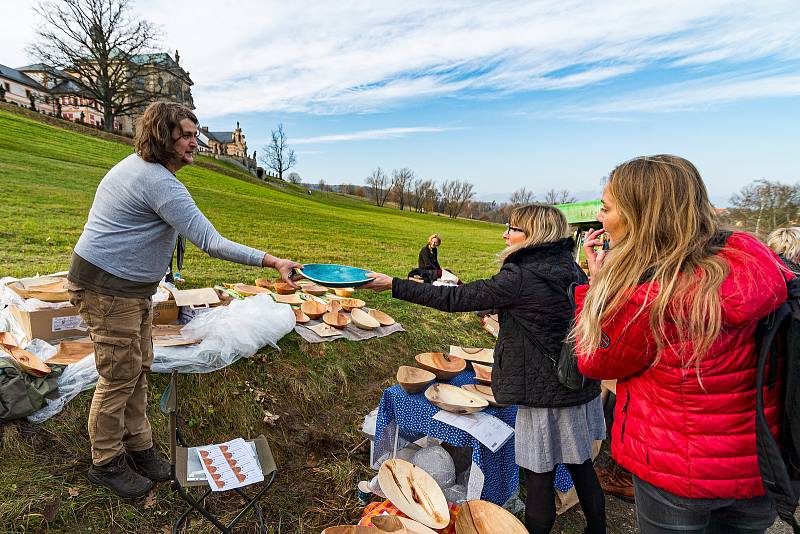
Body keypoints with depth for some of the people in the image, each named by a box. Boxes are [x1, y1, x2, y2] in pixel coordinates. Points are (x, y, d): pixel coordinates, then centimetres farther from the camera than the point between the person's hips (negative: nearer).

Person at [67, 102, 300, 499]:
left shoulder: (137, 164, 9)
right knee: (119, 378, 2)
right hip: (108, 289, -10)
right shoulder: (161, 184, -25)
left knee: (138, 369, 16)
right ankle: (106, 464, 21)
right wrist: (271, 262, -35)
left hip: (132, 287, 10)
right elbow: (211, 243, -32)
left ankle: (138, 447, 31)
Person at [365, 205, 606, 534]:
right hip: (584, 391, 8)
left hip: (546, 398, -8)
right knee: (581, 467, 24)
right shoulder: (573, 269, 2)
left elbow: (455, 299, -20)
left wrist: (393, 285, -15)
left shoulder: (521, 278, -21)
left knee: (539, 477, 9)